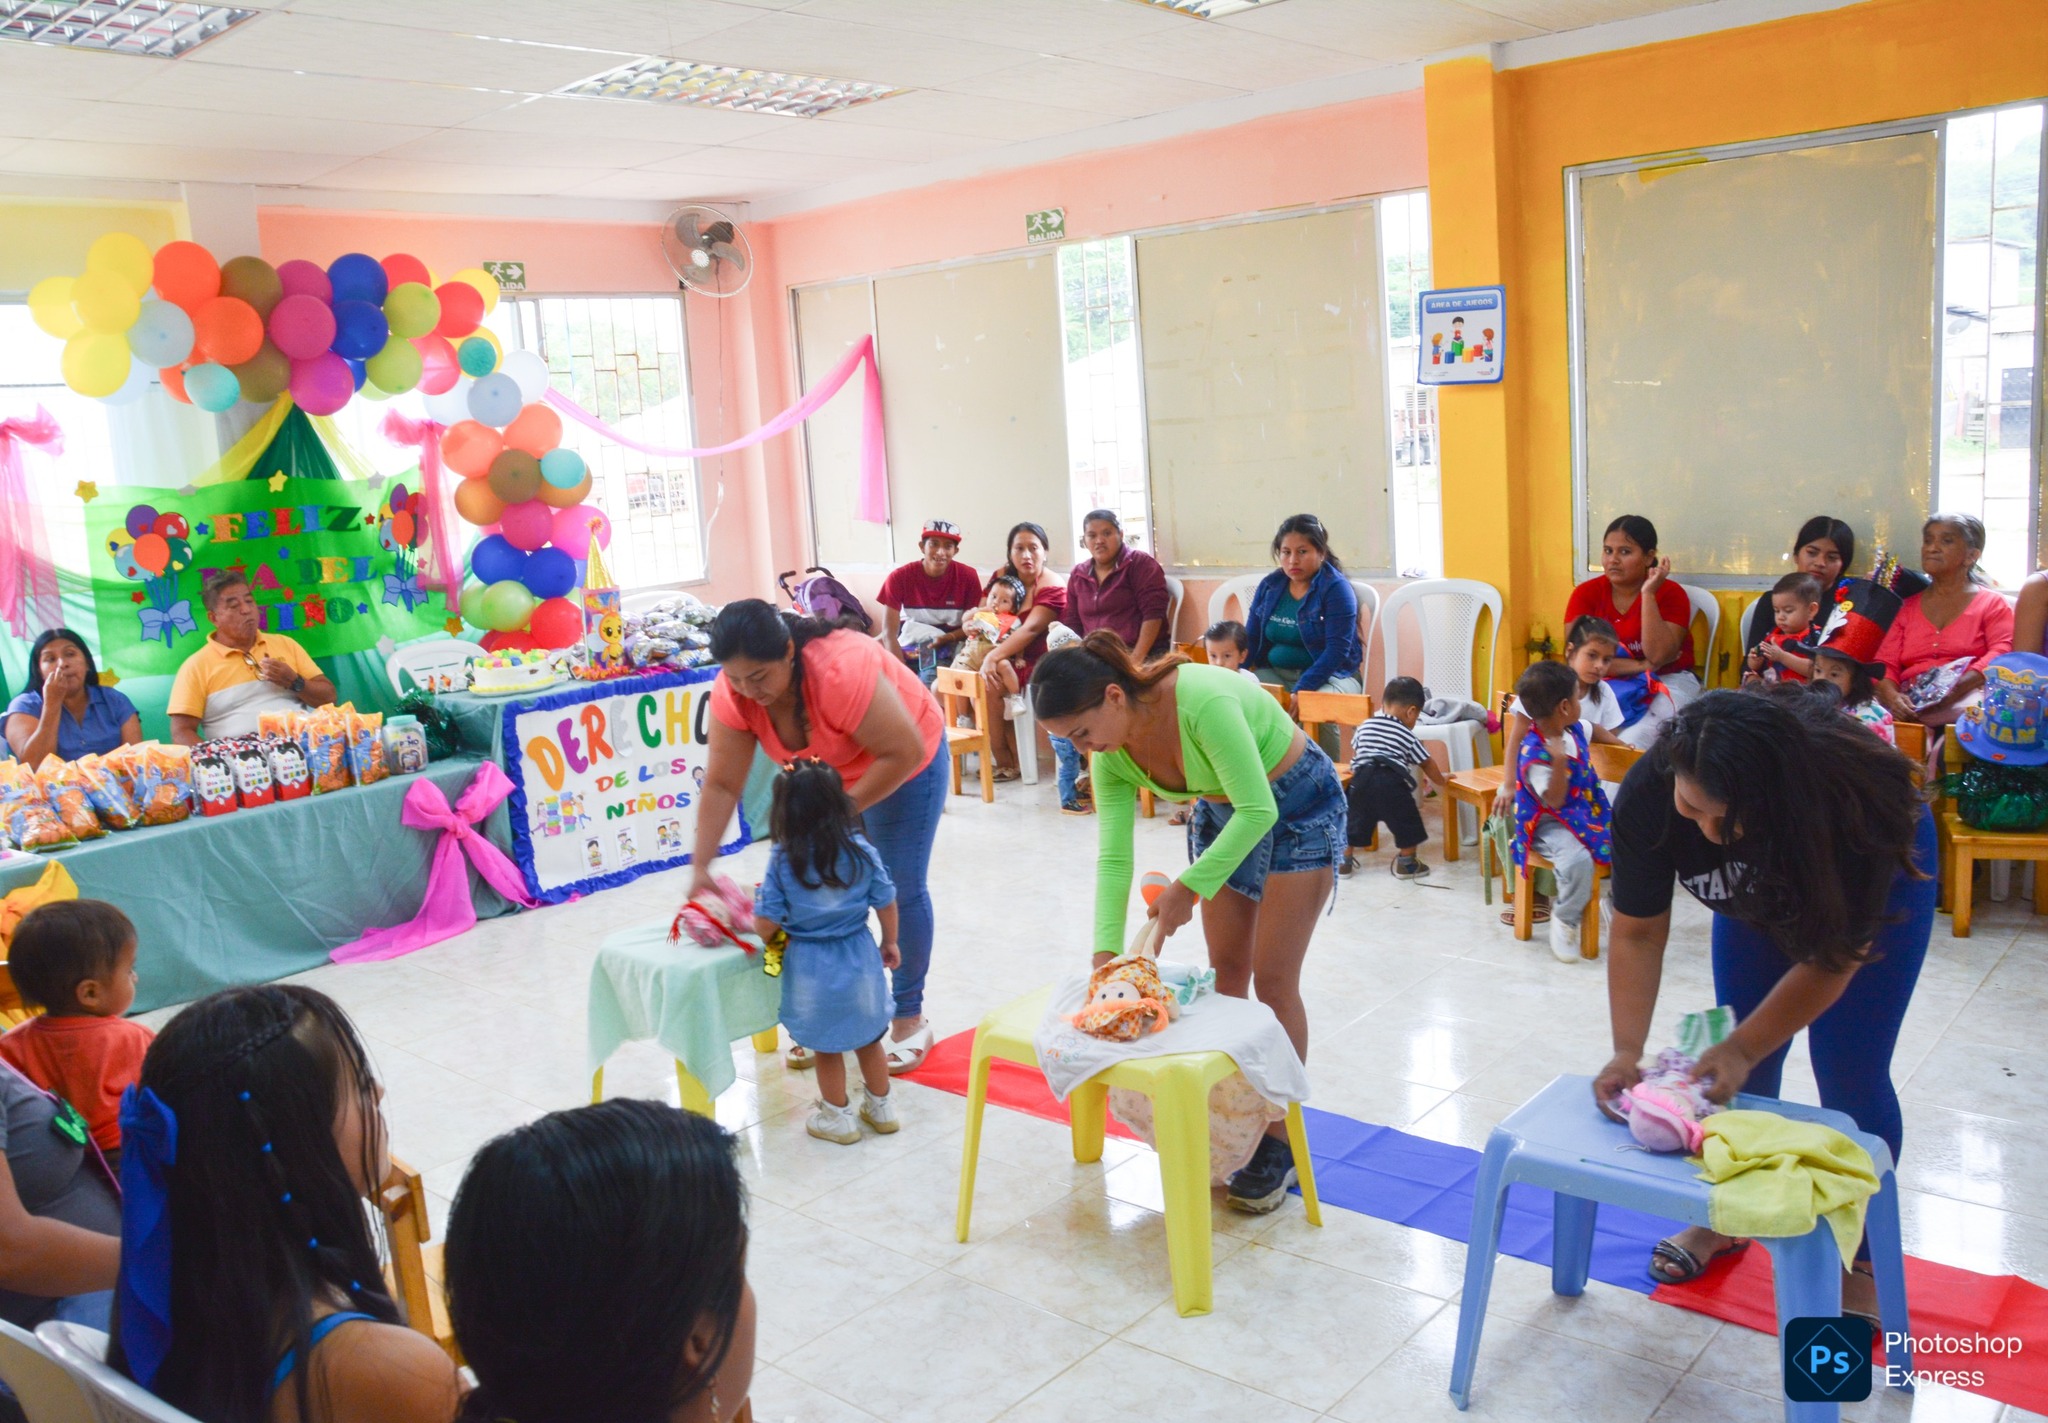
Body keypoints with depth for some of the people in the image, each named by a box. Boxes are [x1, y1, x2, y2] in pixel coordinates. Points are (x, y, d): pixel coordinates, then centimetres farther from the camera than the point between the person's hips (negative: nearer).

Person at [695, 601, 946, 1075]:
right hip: (827, 776, 5)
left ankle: (910, 1017, 12)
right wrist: (700, 869, -21)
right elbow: (721, 786, -18)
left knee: (901, 889, -2)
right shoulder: (732, 692, -23)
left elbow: (904, 752, -34)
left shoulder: (841, 670, -40)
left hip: (903, 767, -5)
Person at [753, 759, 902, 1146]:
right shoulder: (861, 850, -9)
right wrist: (890, 942, 15)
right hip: (859, 959, 3)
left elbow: (766, 924, -13)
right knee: (869, 1039, 21)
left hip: (812, 968, -2)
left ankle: (839, 1118, 29)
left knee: (826, 1048, 16)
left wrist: (759, 897, 8)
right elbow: (886, 903, -1)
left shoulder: (783, 860, -15)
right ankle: (881, 1109, 35)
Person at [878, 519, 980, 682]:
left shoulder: (967, 577, -6)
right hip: (908, 651, 1)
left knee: (933, 686, -29)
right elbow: (889, 634, -11)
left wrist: (945, 638, -20)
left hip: (946, 654, -1)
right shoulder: (899, 578, -8)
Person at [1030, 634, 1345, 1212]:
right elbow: (1114, 857, -14)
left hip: (1296, 807, -6)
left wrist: (1190, 887, -32)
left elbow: (1258, 810, -33)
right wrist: (1105, 953, -21)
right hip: (1221, 812, 7)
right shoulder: (1111, 751, -14)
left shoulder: (1201, 699, -37)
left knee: (1272, 980, -5)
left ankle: (1278, 1146, 9)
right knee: (1225, 974, 9)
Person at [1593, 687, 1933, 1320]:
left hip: (1876, 880, -3)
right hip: (1756, 893, 3)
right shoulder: (1648, 793, -35)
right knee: (1743, 1069, 3)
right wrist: (1626, 1052, -33)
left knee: (1850, 1076, -5)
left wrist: (1741, 1049, -32)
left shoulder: (1848, 804, -42)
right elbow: (1638, 933, -25)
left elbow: (1833, 958, -30)